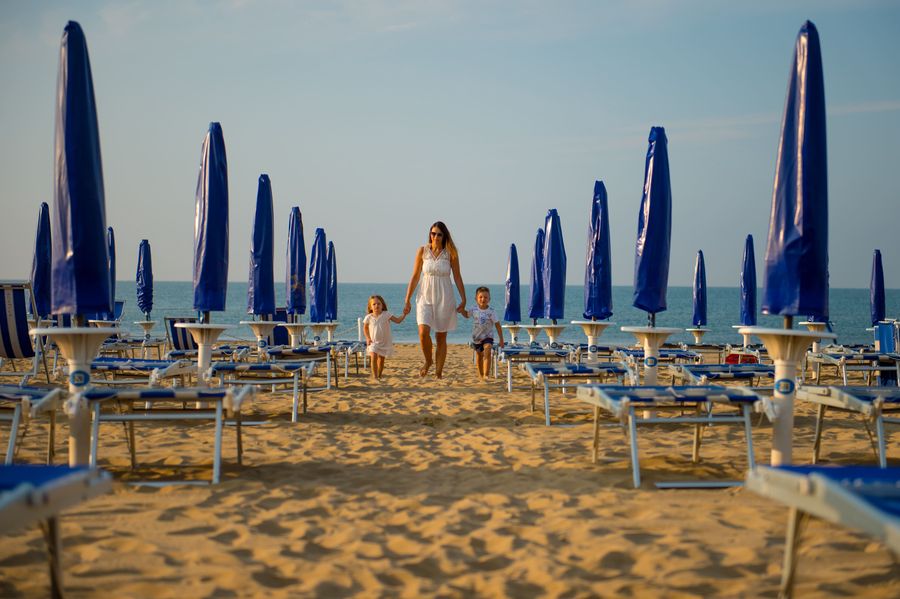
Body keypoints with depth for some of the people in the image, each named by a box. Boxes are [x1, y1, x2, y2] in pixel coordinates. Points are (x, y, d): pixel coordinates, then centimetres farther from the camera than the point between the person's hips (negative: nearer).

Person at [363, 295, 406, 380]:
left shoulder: (386, 315, -8)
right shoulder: (369, 317, -5)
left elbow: (398, 320, -5)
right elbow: (365, 327, 11)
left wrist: (404, 314, -18)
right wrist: (368, 338, 1)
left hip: (385, 342, 1)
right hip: (373, 342, -1)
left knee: (381, 360, 9)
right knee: (374, 357, -19)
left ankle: (379, 375, 28)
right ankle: (374, 376, -17)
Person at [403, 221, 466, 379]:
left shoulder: (450, 253, -2)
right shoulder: (422, 251, 0)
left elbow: (457, 277, 5)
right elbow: (415, 277, 5)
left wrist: (463, 299, 2)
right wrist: (407, 300, 4)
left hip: (444, 298, 0)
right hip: (425, 297, 0)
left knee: (441, 337, 4)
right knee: (423, 332, -16)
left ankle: (438, 372, 14)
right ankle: (428, 361, 11)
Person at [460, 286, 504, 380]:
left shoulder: (491, 312, -13)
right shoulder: (474, 311, -6)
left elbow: (497, 325, -9)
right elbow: (466, 314, 18)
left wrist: (501, 339, -10)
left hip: (488, 337, -4)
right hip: (476, 337, 4)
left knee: (487, 352, -26)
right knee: (479, 355, 19)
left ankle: (486, 374, -29)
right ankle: (480, 374, 39)